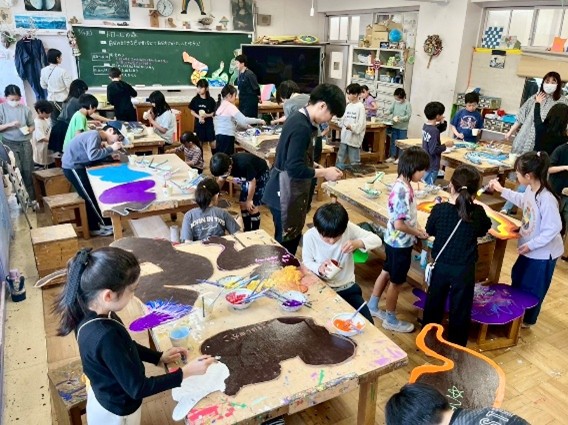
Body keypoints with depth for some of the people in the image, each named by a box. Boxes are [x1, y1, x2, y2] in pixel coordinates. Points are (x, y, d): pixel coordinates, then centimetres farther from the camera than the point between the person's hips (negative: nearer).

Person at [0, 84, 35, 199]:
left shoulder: (25, 109, 1)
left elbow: (32, 125, 8)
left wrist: (29, 130, -13)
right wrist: (10, 124, -19)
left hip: (25, 143, 2)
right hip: (9, 144, -2)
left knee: (27, 171, 6)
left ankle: (31, 198, 17)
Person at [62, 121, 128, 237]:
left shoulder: (96, 137, 7)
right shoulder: (94, 135, -21)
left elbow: (96, 156, 5)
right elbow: (92, 155, -37)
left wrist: (111, 154, -8)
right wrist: (111, 149, -28)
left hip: (77, 166, 10)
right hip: (72, 167, -10)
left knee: (91, 196, 14)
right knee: (90, 197, -3)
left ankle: (94, 225, 22)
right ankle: (96, 227, 8)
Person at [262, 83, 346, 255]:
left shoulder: (298, 119, 9)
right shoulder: (302, 127, -23)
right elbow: (295, 169, -28)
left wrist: (319, 169, 11)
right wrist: (324, 172, -17)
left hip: (288, 191, 10)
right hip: (287, 194, -10)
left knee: (291, 238, 19)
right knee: (286, 242, 2)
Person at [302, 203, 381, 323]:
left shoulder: (349, 228, -16)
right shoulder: (309, 237, -17)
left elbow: (377, 240, -12)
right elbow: (306, 263, -6)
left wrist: (358, 243, -32)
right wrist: (319, 268, -29)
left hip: (347, 287, 2)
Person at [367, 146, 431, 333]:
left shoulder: (402, 185, 1)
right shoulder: (403, 191, -29)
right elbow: (399, 224, -29)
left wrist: (416, 227, 2)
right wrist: (417, 233, -15)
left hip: (394, 240, 9)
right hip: (401, 243, -9)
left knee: (386, 273, 23)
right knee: (396, 282, 7)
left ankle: (372, 306, 39)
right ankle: (391, 320, 25)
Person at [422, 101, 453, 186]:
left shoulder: (425, 126, 2)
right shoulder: (434, 131, -24)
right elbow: (433, 150, -26)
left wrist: (442, 122, 8)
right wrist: (445, 145, -13)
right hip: (431, 166, -9)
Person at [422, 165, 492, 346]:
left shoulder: (440, 209, -15)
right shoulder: (478, 212, -15)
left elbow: (430, 231, 3)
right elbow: (484, 230, 7)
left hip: (441, 265, 1)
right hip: (464, 269, -1)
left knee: (434, 303, 20)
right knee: (460, 309, 14)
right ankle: (456, 346, 27)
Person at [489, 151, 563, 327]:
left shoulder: (546, 199, -34)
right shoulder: (531, 190, -8)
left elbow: (554, 229, -30)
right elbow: (522, 201, 17)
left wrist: (531, 245, -24)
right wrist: (502, 190, 17)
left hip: (542, 252, -9)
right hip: (530, 248, 9)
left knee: (532, 288, 11)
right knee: (517, 278, 25)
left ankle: (526, 320, 35)